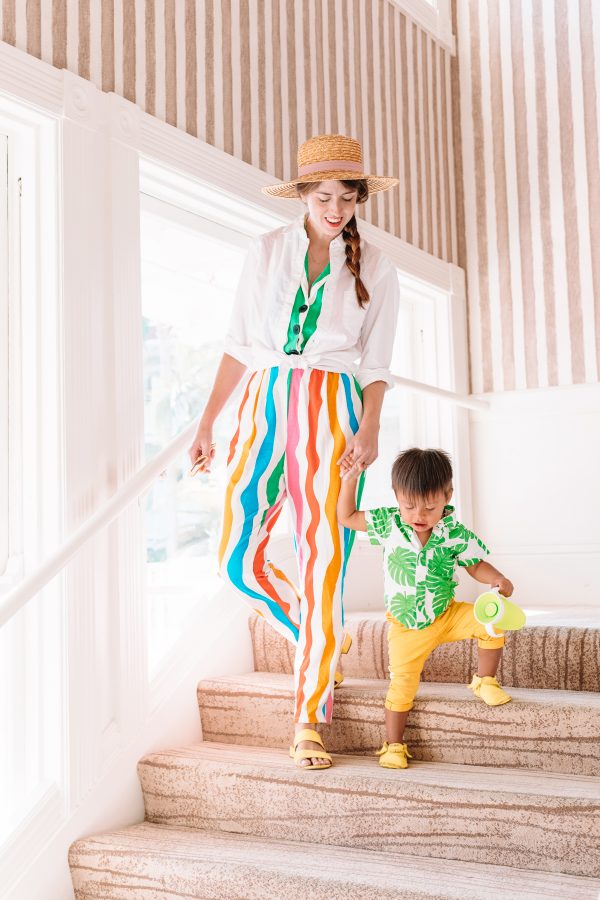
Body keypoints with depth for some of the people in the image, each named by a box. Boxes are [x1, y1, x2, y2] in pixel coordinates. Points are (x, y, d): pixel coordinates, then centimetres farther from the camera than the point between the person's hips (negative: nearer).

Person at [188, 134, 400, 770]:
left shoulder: (374, 269, 9)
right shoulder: (265, 252, 11)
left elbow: (375, 363, 6)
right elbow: (238, 346, 12)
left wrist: (369, 429, -10)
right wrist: (207, 421, 6)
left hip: (332, 412, -2)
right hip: (264, 407, 2)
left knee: (322, 564, -7)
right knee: (238, 559, -3)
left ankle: (308, 722, 4)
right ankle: (324, 642, 26)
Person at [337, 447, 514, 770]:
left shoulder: (456, 534, -14)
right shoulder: (388, 522, -13)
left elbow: (476, 564, -2)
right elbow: (347, 517, -2)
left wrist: (497, 579, -21)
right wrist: (349, 481, -11)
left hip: (447, 615, 1)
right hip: (406, 627, -1)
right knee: (401, 683, -3)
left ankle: (485, 681, 6)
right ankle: (393, 745, 15)